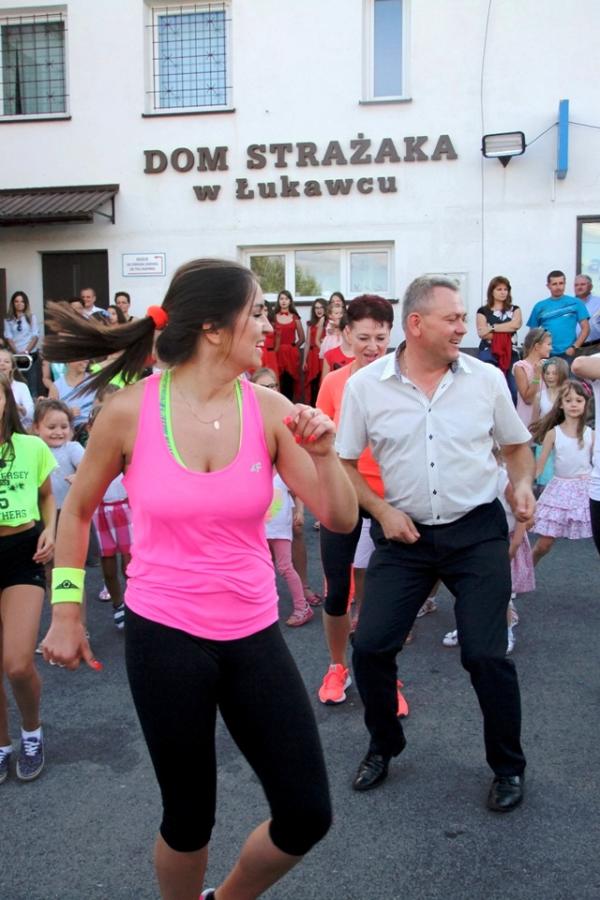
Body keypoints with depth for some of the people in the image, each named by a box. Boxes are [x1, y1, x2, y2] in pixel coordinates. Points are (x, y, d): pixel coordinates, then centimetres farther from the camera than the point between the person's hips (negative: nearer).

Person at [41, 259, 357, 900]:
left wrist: (323, 454, -21)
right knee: (189, 820, 11)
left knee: (307, 817, 8)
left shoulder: (268, 408, -6)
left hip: (253, 636, 3)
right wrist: (66, 613, 7)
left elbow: (340, 520, -4)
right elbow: (77, 510, 6)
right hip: (163, 637, -2)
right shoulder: (129, 411, -11)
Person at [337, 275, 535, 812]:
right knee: (370, 647, -1)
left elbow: (517, 445, 12)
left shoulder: (486, 378, -2)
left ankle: (508, 767, 22)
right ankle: (384, 747, 28)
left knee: (486, 655, -4)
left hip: (477, 532, 0)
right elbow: (343, 463, 4)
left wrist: (523, 484, -8)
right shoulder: (366, 385, -5)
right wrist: (382, 512, -7)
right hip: (405, 535, 1)